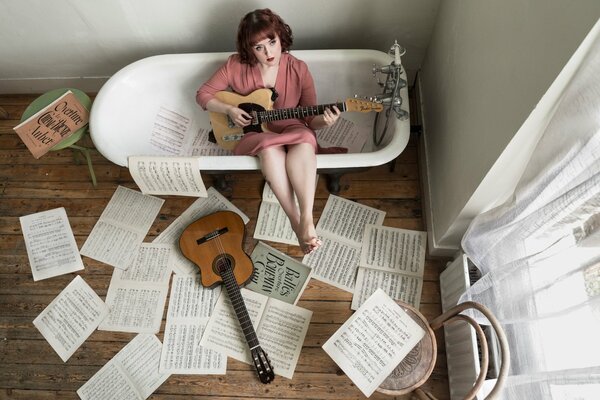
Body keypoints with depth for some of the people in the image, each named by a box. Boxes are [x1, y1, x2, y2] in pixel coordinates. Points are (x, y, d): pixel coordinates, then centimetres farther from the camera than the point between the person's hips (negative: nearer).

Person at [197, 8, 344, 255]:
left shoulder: (298, 69, -6)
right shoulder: (237, 65, -6)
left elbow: (310, 119, -4)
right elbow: (203, 94, 3)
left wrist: (324, 121, -27)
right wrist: (229, 110, -14)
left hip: (289, 131, 1)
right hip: (253, 134, 0)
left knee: (304, 139, -37)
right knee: (270, 147, -38)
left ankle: (307, 221, -44)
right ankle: (296, 224, -36)